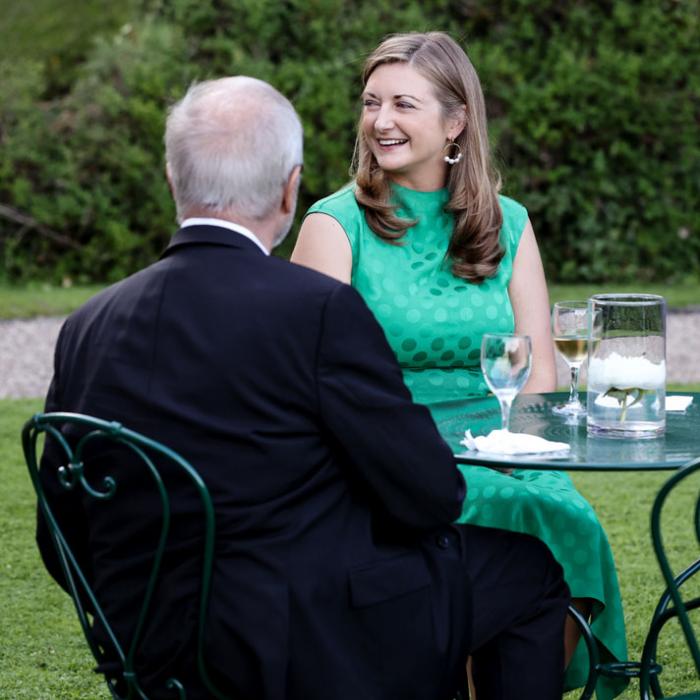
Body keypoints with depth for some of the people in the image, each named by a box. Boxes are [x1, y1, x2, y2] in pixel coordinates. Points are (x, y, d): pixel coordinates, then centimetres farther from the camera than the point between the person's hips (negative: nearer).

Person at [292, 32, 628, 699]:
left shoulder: (507, 224, 12)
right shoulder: (336, 223, 1)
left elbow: (539, 369, 9)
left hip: (496, 451, 3)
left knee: (569, 515, -27)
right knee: (505, 513, -31)